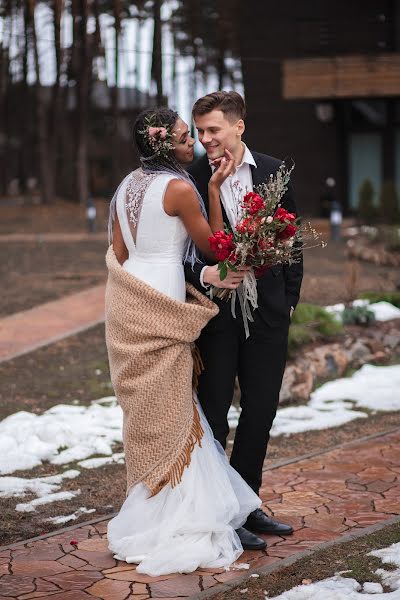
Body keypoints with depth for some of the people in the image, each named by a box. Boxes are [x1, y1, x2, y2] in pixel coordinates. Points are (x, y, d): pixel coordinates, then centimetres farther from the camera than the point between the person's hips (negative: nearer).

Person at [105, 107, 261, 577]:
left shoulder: (128, 186, 11)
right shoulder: (180, 188, -13)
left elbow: (118, 254, 10)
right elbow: (211, 246, -4)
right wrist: (215, 189, -3)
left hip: (126, 298, 8)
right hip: (160, 303, -8)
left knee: (146, 409, 16)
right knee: (165, 413, 2)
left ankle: (152, 509, 26)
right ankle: (166, 524, 10)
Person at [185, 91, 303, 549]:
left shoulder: (274, 172, 2)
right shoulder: (190, 178, -7)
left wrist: (290, 298, 7)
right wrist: (203, 274, -26)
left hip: (267, 310, 3)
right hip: (214, 311, -3)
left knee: (261, 410, 11)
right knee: (213, 413, 5)